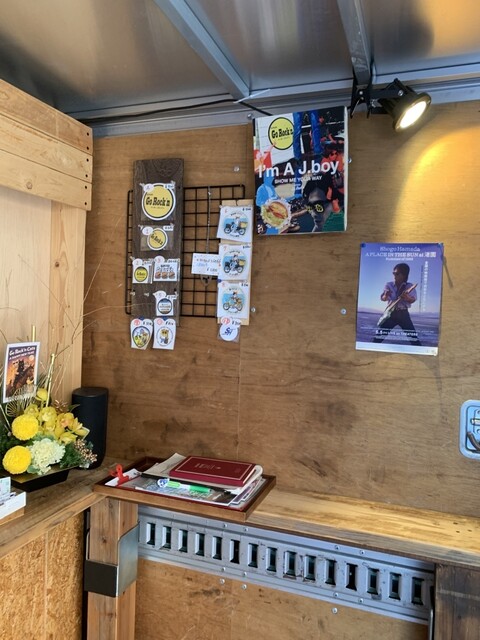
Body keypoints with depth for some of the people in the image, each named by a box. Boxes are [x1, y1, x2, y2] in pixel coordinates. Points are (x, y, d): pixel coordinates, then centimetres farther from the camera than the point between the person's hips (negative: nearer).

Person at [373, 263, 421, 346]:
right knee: (378, 336, -4)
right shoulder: (389, 285, 5)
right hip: (390, 313, 1)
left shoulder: (409, 286, 1)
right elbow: (383, 298, -6)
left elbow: (413, 300, -12)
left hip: (403, 314, -1)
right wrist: (386, 296, -31)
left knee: (413, 337, -7)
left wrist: (406, 297, -36)